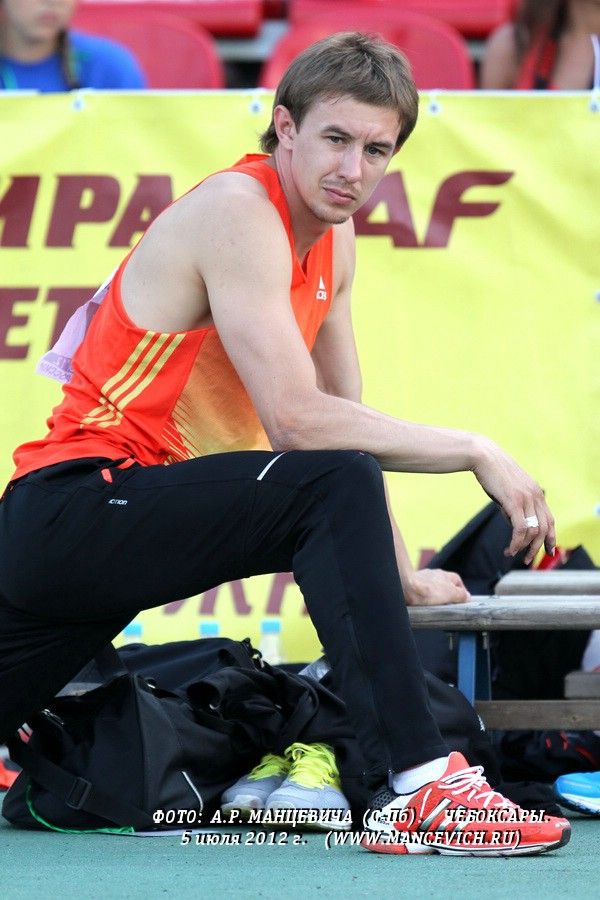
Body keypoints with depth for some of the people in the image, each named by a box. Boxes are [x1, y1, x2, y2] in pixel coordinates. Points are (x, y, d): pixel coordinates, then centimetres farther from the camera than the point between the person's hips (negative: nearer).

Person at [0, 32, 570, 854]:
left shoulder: (332, 237, 11)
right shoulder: (239, 212, -16)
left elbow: (345, 413, 16)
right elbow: (300, 422, -24)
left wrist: (396, 574, 12)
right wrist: (475, 451, -19)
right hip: (75, 502, -10)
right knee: (336, 486, -28)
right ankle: (414, 789, -35)